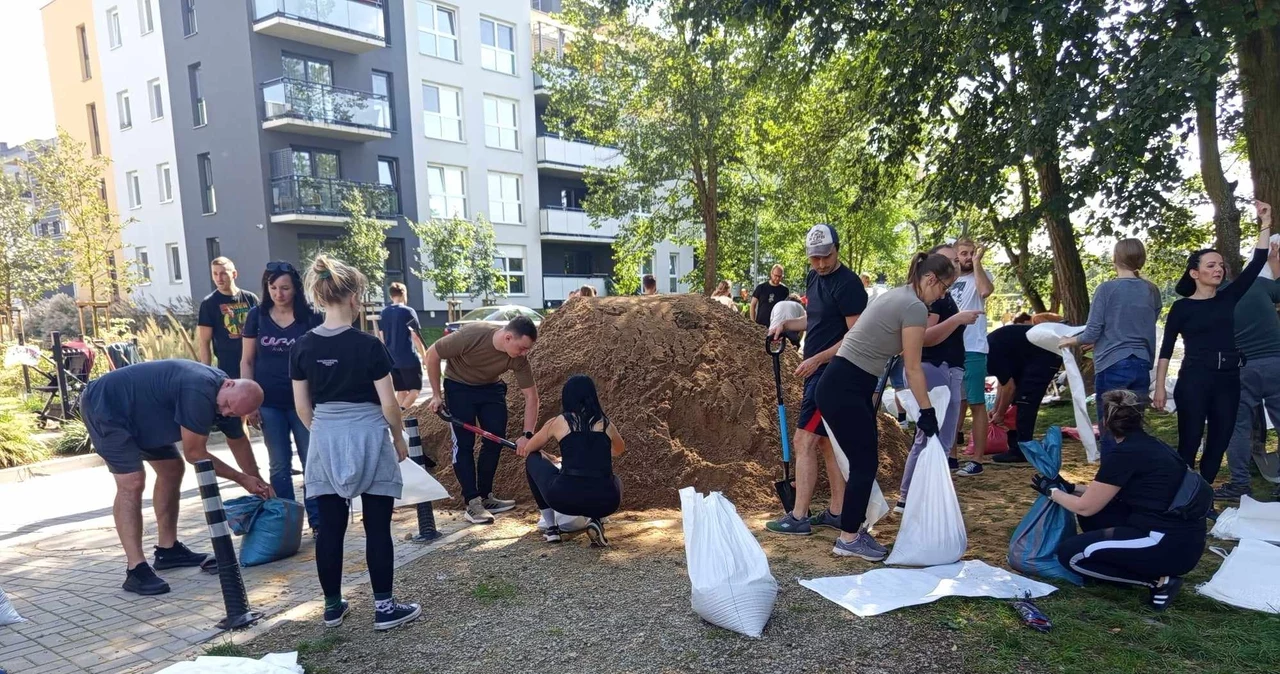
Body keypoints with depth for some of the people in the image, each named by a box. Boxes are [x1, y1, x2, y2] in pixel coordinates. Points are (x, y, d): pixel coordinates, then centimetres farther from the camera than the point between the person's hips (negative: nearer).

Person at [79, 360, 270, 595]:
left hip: (139, 414, 10)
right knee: (132, 483, -19)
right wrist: (241, 478, -16)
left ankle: (167, 550, 18)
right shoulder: (199, 392, -34)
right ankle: (136, 570, -17)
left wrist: (258, 482, 6)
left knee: (172, 469, 9)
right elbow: (194, 453, -24)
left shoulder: (223, 395, -6)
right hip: (105, 406, -10)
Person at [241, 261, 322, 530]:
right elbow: (247, 361, 4)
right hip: (269, 403, 1)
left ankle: (318, 521, 14)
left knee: (313, 463, 3)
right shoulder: (257, 316, -1)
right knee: (279, 466, 10)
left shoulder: (311, 317, -6)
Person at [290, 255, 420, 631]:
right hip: (368, 438, -4)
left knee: (330, 527, 12)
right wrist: (399, 438, 6)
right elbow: (388, 403, -10)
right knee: (377, 527, 4)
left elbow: (302, 407, 5)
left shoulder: (303, 347, -1)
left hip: (326, 441, 4)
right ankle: (384, 607, 10)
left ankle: (333, 606, 23)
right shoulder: (368, 346, -14)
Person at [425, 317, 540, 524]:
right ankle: (473, 503, -3)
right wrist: (436, 395, -16)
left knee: (495, 441, 1)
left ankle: (485, 497, 17)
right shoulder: (471, 336, -36)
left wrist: (528, 435, -22)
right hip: (459, 387, -4)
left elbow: (531, 396, -15)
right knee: (464, 443, -8)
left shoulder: (519, 358, -24)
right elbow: (432, 354, -21)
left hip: (491, 388, 4)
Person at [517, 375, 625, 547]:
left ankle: (551, 529, 24)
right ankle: (596, 521, 10)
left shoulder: (558, 422, 10)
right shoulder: (606, 424, 16)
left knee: (533, 459, 25)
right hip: (604, 502, 2)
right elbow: (619, 449, 40)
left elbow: (527, 450, 28)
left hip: (564, 498, -2)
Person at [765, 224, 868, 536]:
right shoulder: (813, 278, 11)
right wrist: (786, 324, 6)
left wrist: (817, 359, -20)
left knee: (804, 441, -8)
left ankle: (798, 518, 0)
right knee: (825, 441, 13)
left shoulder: (848, 285, -16)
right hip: (817, 371, 10)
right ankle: (837, 512, 23)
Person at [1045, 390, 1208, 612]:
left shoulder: (1124, 453, -14)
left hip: (1170, 545, -9)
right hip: (1182, 536, 9)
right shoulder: (1150, 446, 12)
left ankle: (1158, 581, -4)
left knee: (1069, 554, -5)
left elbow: (1086, 507, -5)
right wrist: (1070, 488, 27)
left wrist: (1052, 491, 11)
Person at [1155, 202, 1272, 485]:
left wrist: (1265, 225, 0)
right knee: (1189, 442, -3)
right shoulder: (1182, 307, -2)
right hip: (1194, 379, -5)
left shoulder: (1228, 298, 10)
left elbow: (1257, 263, 5)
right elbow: (1166, 349, -3)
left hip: (1228, 379, 5)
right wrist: (1159, 387, -8)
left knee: (1219, 442, 9)